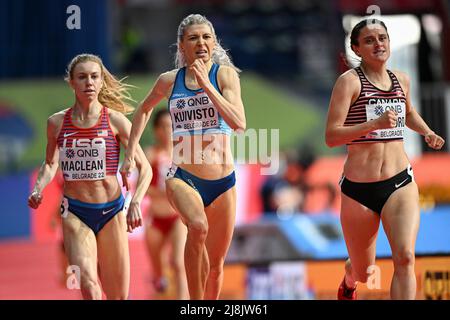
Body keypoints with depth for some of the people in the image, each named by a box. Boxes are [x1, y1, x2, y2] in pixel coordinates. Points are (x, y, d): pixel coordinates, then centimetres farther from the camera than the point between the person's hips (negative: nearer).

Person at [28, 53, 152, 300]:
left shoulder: (115, 120, -3)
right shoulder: (57, 123, 1)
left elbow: (144, 167, -2)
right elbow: (50, 164, 19)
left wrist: (136, 202, -18)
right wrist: (38, 189, -1)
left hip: (111, 212, 0)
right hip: (74, 213, 0)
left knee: (118, 295, 6)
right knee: (88, 284, -23)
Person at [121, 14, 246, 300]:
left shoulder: (225, 73, -2)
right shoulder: (169, 80, 5)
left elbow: (239, 123, -18)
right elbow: (144, 110, 27)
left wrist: (206, 85, -21)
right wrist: (130, 153, 22)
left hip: (222, 182, 1)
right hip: (182, 177, -1)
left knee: (216, 265, 10)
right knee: (198, 227, -33)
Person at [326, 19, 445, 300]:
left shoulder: (401, 80, 9)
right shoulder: (350, 81, -8)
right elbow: (331, 136, -16)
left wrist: (427, 132, 12)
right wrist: (374, 124, -27)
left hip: (401, 182, 3)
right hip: (358, 189, -3)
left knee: (405, 258, -22)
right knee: (363, 272, 13)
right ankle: (349, 281, 52)